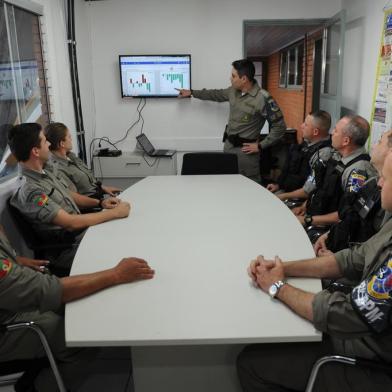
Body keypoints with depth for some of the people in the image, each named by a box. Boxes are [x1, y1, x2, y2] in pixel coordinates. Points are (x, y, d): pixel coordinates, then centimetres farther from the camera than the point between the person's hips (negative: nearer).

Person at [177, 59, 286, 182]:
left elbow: (279, 126, -16)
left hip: (245, 151, -7)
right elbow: (217, 95, 25)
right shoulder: (234, 91, 4)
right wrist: (192, 92, 29)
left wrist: (261, 146, -15)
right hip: (228, 145, 8)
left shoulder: (263, 98, -19)